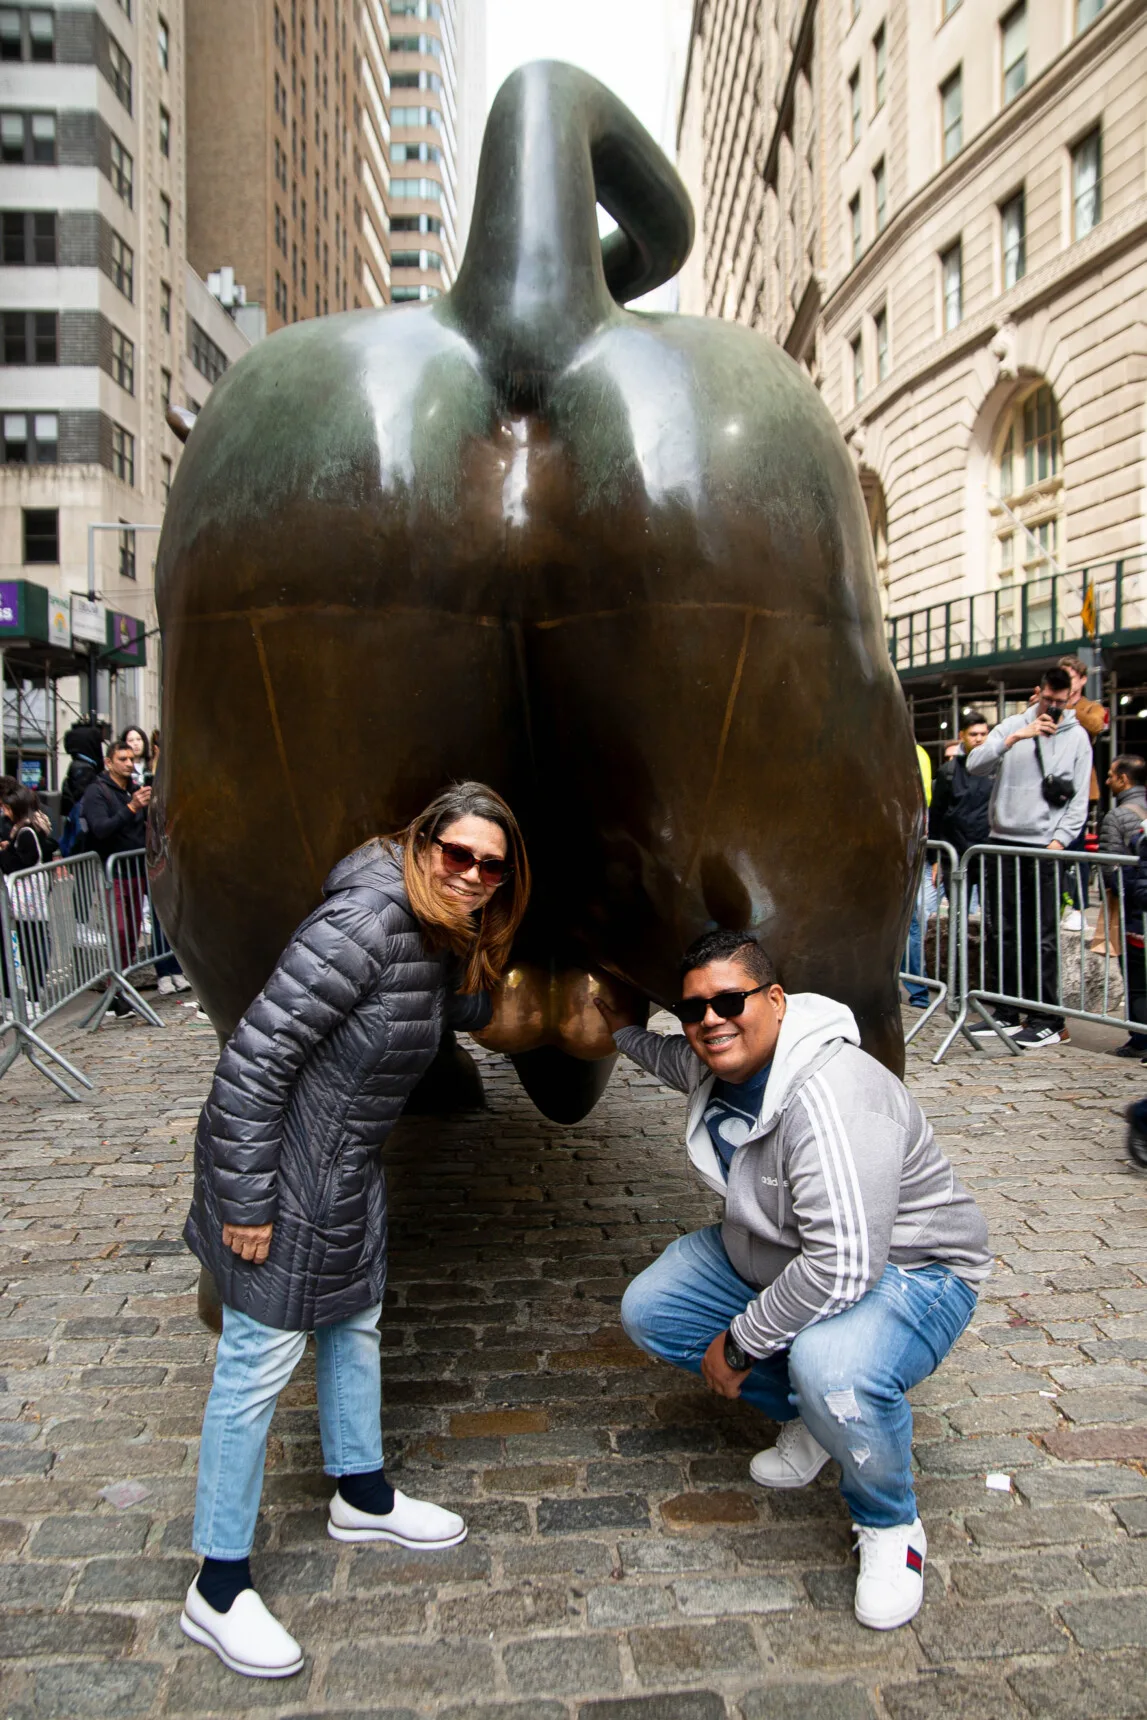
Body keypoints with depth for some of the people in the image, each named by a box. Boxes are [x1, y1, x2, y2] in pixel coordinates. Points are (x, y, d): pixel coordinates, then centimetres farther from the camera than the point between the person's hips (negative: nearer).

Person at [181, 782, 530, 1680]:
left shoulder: (435, 933, 0)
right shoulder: (366, 923, -28)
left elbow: (466, 1012, 13)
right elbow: (255, 1057, -28)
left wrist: (485, 949, -5)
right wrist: (247, 1199, -22)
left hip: (347, 1169, 10)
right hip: (281, 1170, -9)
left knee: (355, 1324, 24)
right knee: (260, 1361, 2)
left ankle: (362, 1494, 47)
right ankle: (219, 1589, 19)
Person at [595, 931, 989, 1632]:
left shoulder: (828, 1098, -36)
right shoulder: (716, 1066, -5)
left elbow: (843, 1267, -41)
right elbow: (667, 1055, 26)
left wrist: (740, 1342, -29)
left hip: (907, 1272, -9)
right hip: (772, 1258, 9)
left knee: (831, 1370, -40)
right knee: (649, 1312, 2)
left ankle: (892, 1527, -6)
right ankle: (805, 1415, 17)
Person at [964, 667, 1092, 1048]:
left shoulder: (1077, 737, 6)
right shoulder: (1012, 726, 8)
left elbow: (1079, 801, 3)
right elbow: (974, 765, -6)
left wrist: (1059, 841, -8)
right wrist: (1016, 738, -15)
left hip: (1044, 848, -2)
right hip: (1002, 843, 3)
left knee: (1042, 937, -4)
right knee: (999, 932, 6)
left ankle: (1047, 1020, 1)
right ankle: (1006, 1012, 15)